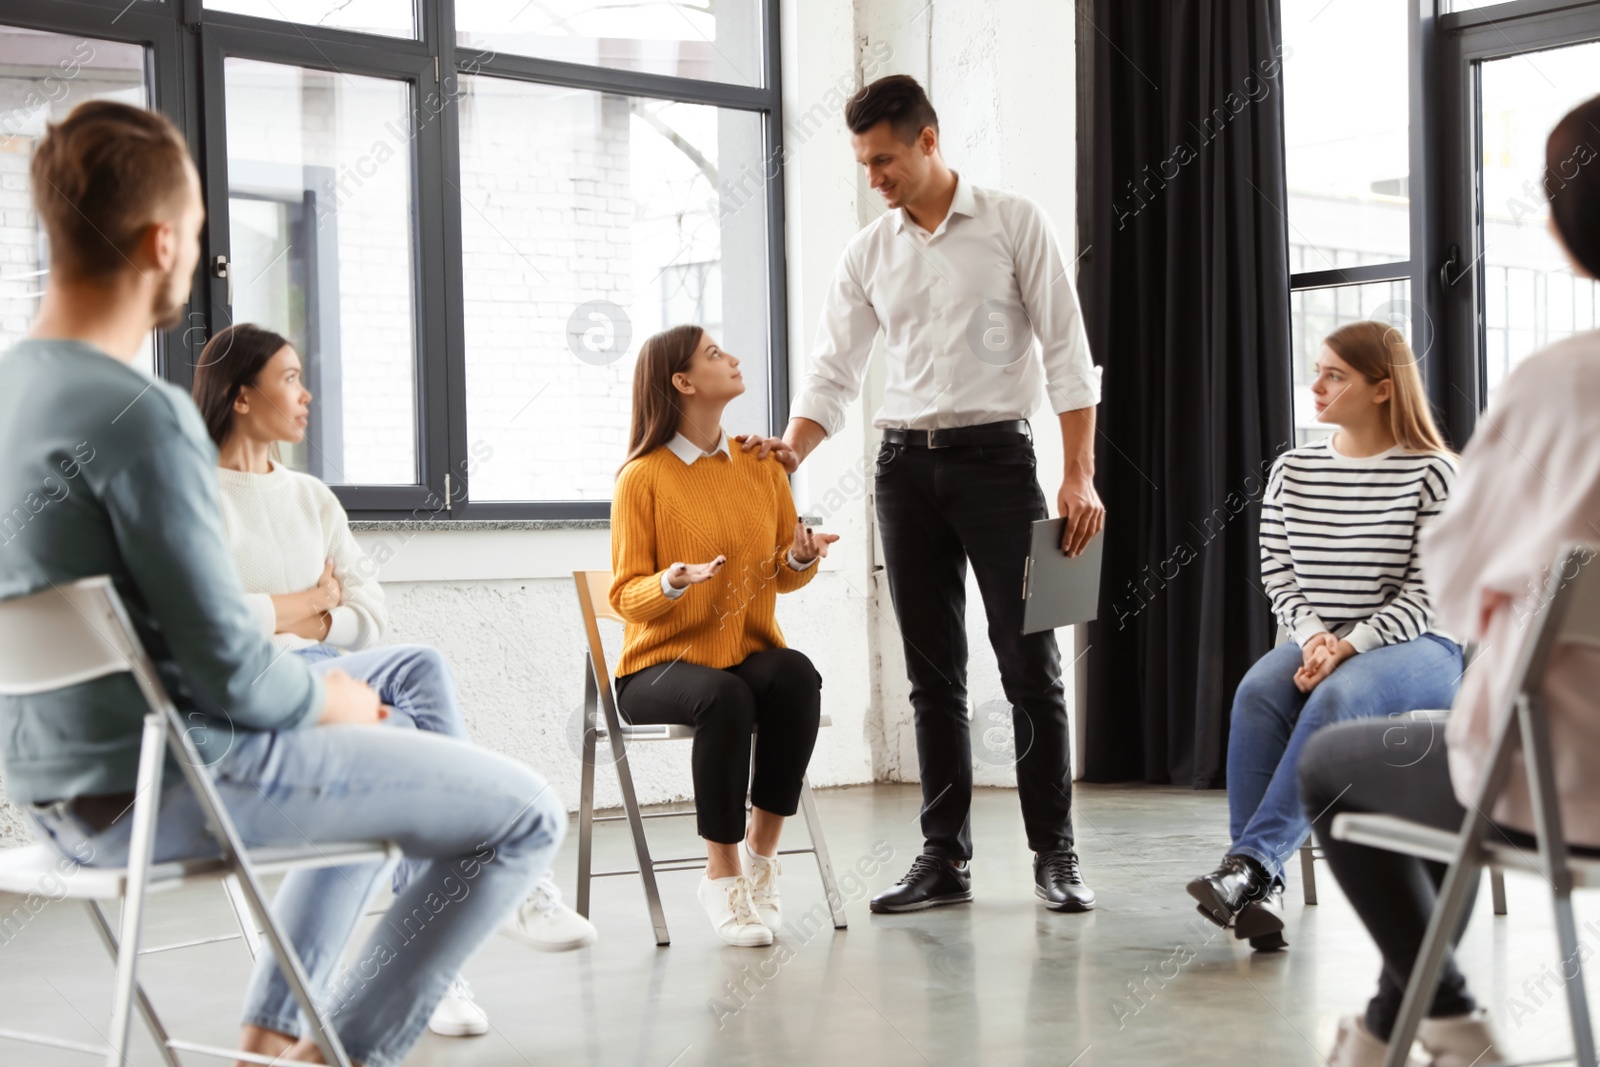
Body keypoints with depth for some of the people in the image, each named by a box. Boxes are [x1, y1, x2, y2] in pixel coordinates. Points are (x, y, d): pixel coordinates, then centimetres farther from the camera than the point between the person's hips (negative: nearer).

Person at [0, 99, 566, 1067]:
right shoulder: (140, 416, -24)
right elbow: (231, 670, -23)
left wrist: (323, 692, 12)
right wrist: (329, 696, -2)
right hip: (165, 791, -10)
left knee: (380, 751, 32)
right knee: (527, 815, -3)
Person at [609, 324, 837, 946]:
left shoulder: (761, 465, 10)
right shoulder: (643, 477, -4)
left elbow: (782, 575, 15)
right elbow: (625, 594, -4)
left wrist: (801, 557, -9)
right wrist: (672, 583, -25)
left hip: (750, 654, 4)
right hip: (661, 664, -4)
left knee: (796, 675, -31)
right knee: (724, 697, -36)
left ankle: (761, 854, -19)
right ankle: (722, 876, -22)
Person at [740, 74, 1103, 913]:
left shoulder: (1014, 223, -1)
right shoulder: (866, 254, 10)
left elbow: (1067, 353, -4)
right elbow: (834, 374, 9)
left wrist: (1079, 476, -12)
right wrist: (790, 451, -10)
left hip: (995, 457, -4)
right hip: (905, 466, 4)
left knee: (1030, 667, -2)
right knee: (933, 675, 7)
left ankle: (1055, 854, 7)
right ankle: (944, 857, 13)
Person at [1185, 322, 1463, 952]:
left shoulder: (1433, 473, -3)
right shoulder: (1291, 471, 10)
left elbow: (1426, 593, -9)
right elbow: (1278, 574, 7)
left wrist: (1348, 646, -20)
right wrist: (1313, 637, -13)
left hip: (1416, 648, -4)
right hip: (1316, 645, 4)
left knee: (1338, 697, -36)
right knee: (1258, 691, -29)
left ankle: (1251, 863, -38)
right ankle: (1260, 889, -33)